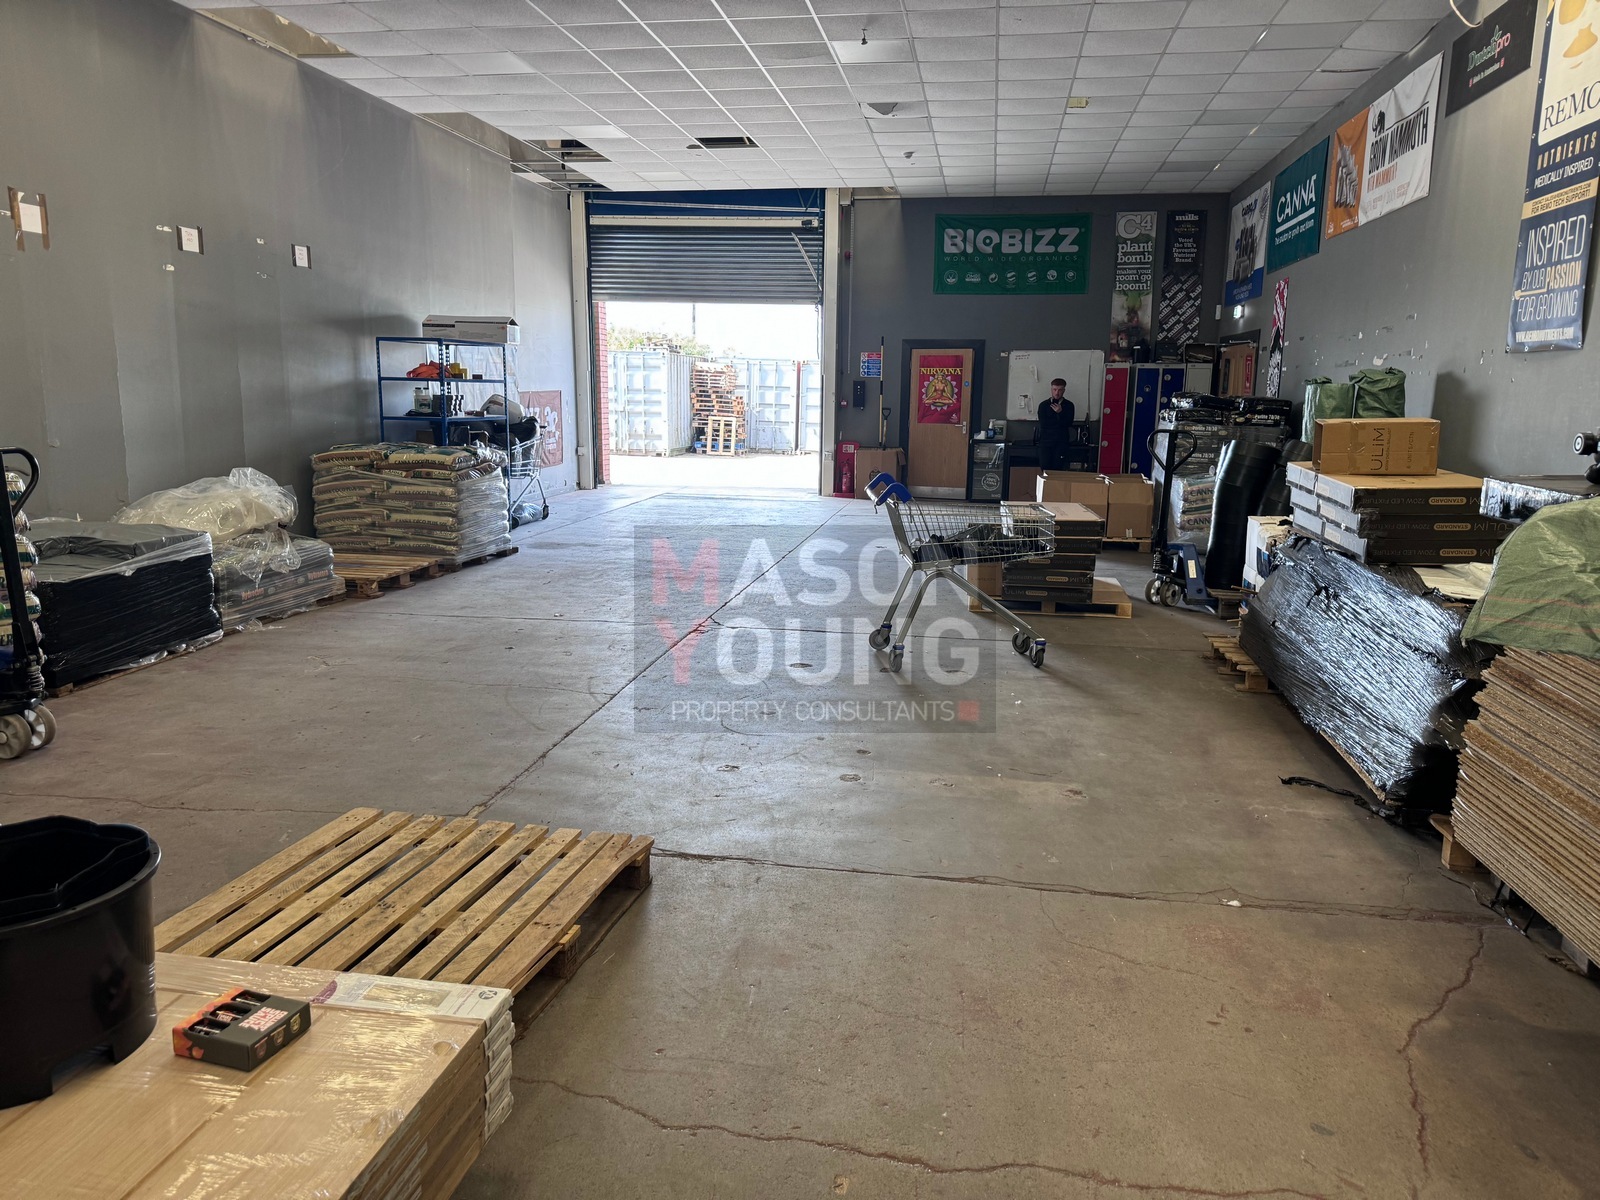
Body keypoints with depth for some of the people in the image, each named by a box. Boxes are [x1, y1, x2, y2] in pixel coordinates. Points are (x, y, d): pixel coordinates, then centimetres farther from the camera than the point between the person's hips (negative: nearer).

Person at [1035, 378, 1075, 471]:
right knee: (1044, 469, -7)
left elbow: (1068, 423, -4)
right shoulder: (1043, 405, 7)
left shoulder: (1068, 405, 7)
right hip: (1045, 441, 0)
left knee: (1058, 469, -6)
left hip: (1061, 442, 0)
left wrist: (1060, 412, -15)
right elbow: (1043, 424, -2)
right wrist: (1059, 423, -1)